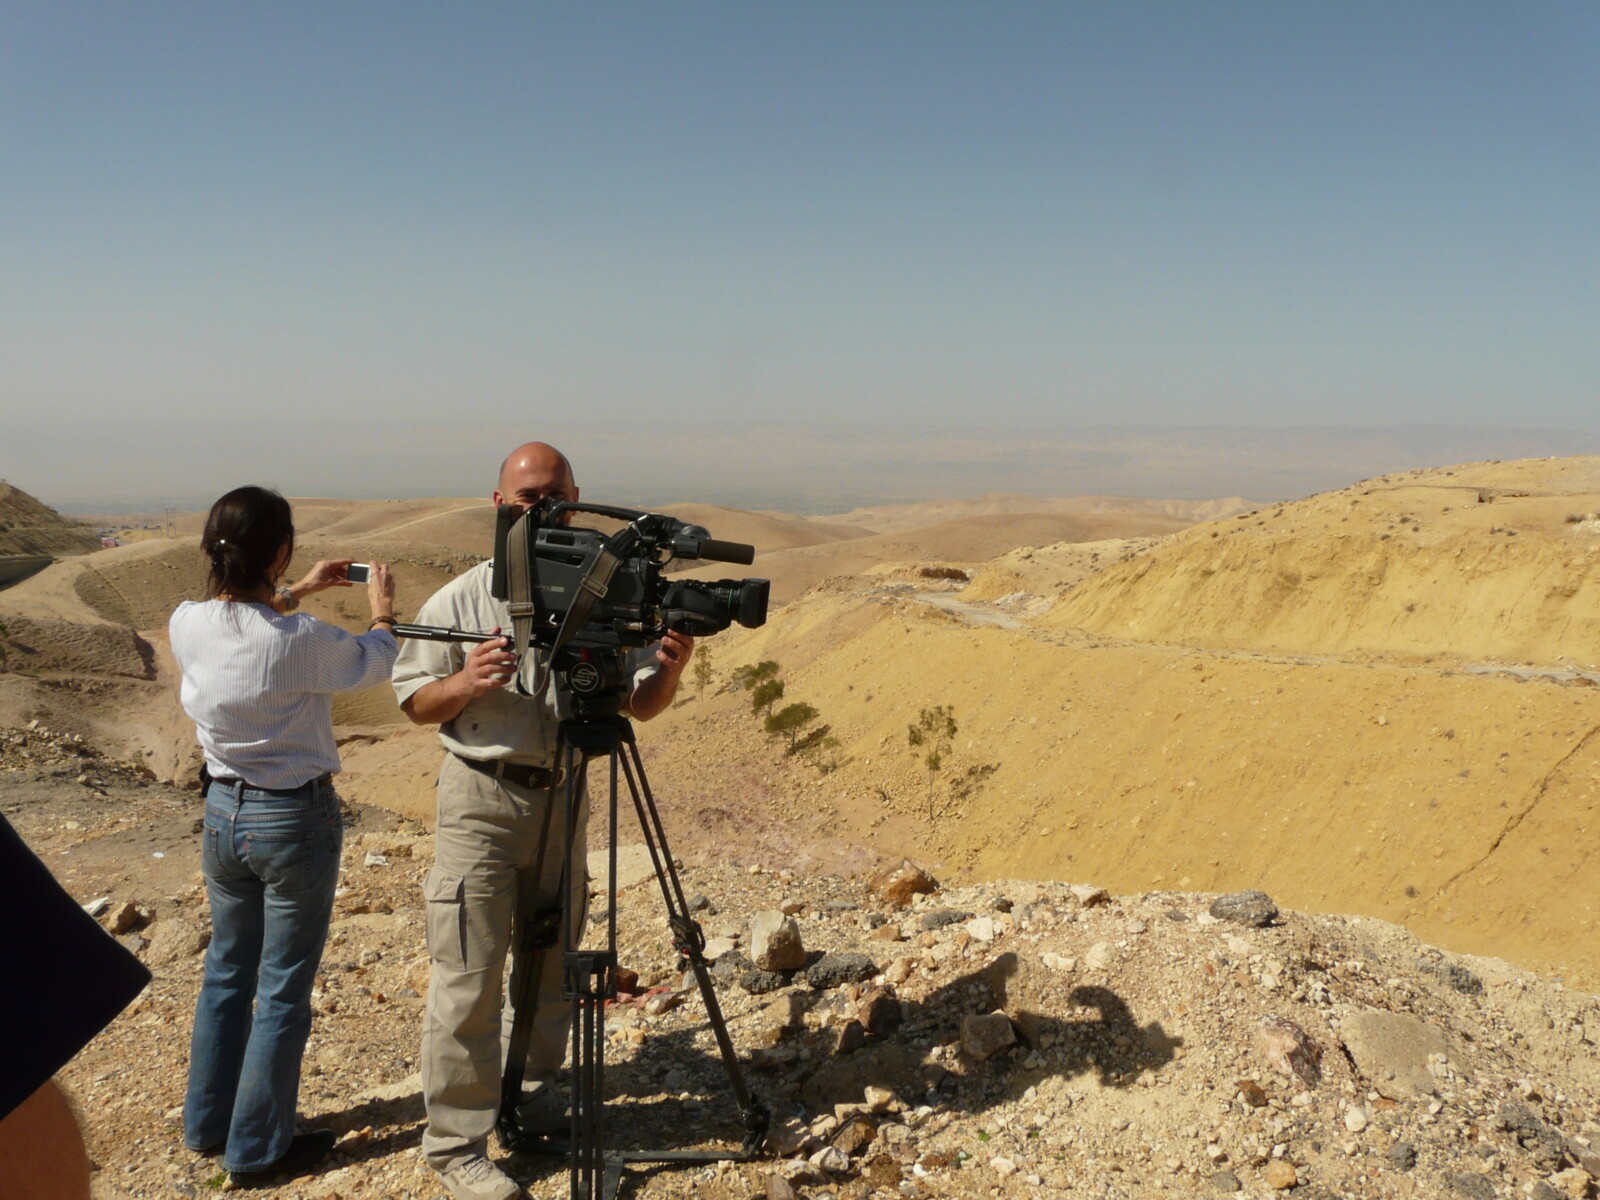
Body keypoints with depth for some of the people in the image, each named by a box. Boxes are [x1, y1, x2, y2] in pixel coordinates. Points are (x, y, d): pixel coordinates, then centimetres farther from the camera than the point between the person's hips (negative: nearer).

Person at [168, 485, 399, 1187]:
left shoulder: (187, 625, -9)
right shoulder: (301, 642, -25)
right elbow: (375, 663, -3)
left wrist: (298, 593, 24)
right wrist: (381, 610, 15)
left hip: (222, 812, 6)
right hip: (295, 819, -6)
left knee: (226, 968, 22)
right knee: (283, 990, 7)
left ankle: (207, 1124, 37)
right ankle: (258, 1150, 19)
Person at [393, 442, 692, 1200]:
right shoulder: (459, 601, -5)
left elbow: (640, 704, 2)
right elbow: (414, 703, -2)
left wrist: (668, 671, -20)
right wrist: (465, 683, -21)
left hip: (564, 797, 4)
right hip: (480, 800, -3)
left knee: (552, 963, 17)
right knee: (468, 977, -2)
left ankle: (537, 1094, 36)